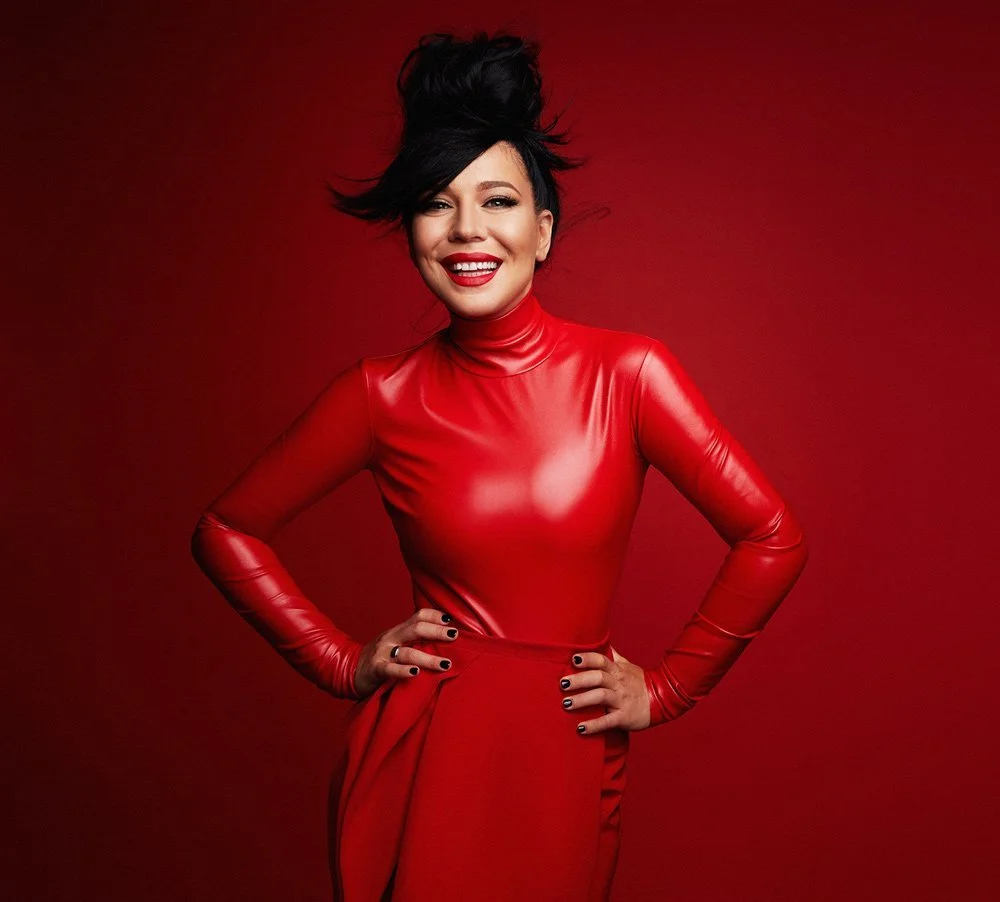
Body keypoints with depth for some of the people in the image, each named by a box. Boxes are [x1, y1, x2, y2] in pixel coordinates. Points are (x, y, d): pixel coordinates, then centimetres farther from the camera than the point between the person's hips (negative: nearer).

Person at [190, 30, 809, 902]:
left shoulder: (628, 373, -9)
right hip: (418, 758, 0)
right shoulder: (385, 393, -6)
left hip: (568, 763, 1)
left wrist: (664, 689, -1)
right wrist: (341, 663, 0)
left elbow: (772, 539, -4)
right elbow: (227, 531, 4)